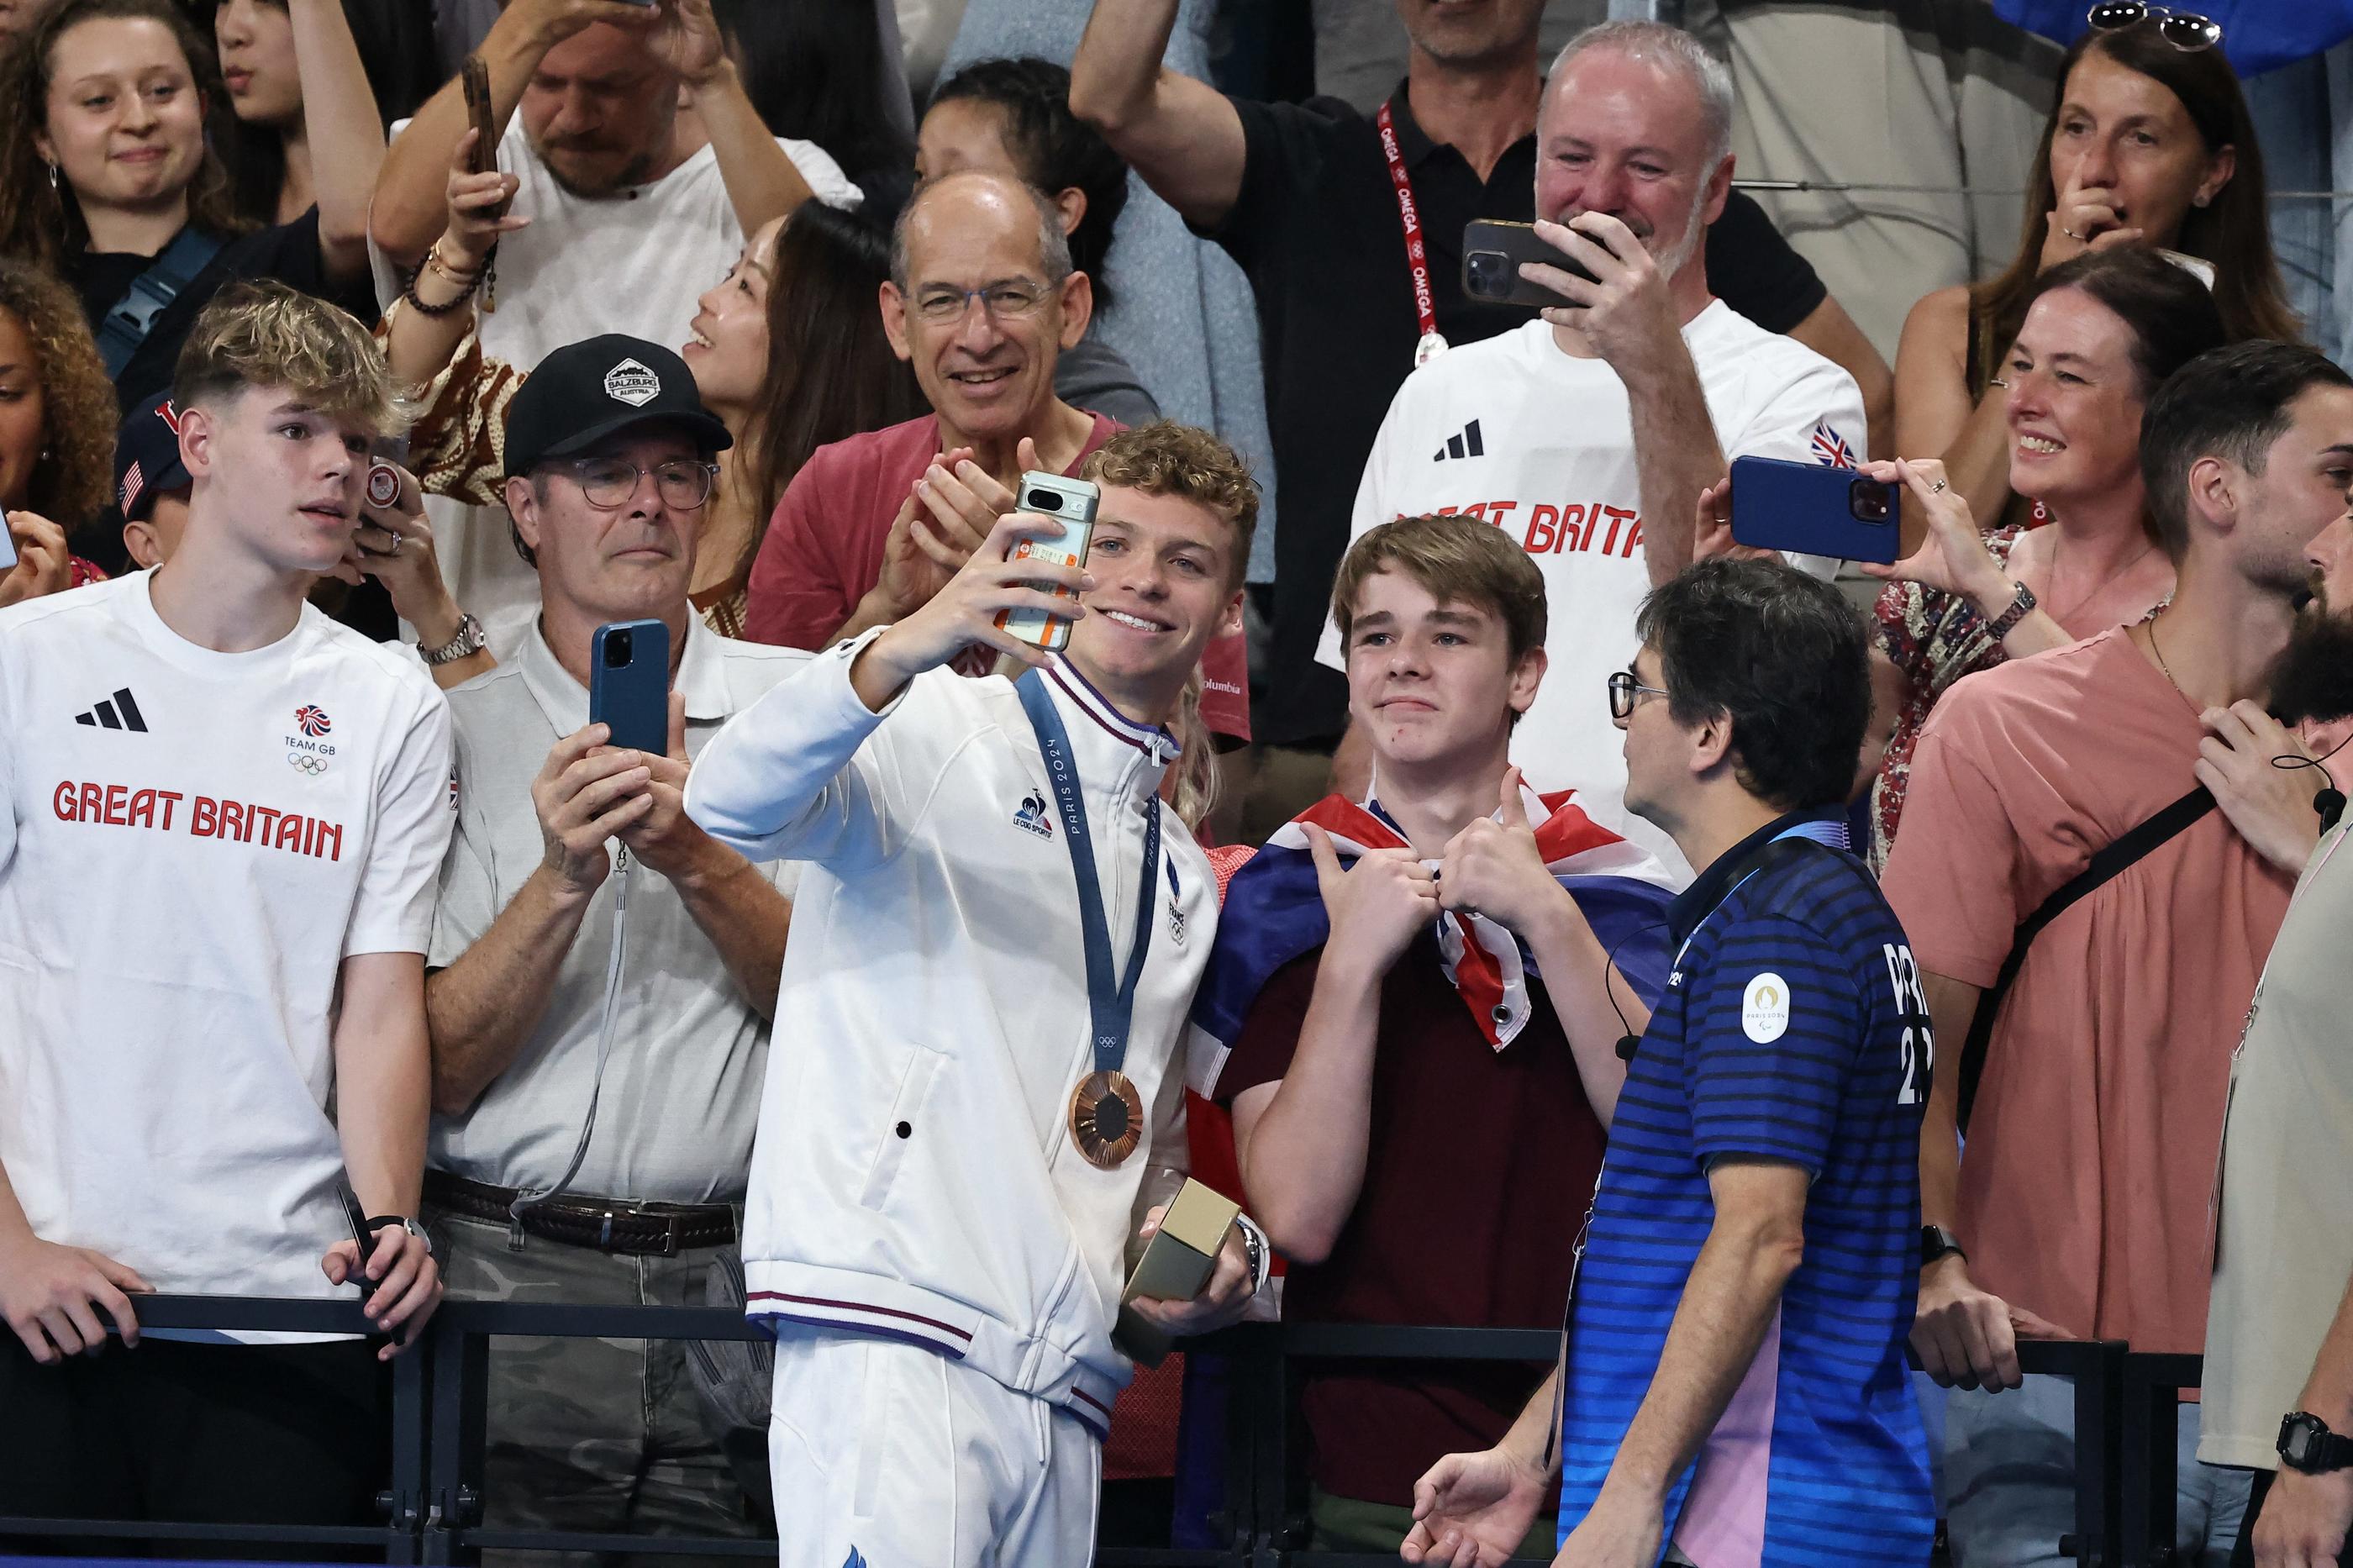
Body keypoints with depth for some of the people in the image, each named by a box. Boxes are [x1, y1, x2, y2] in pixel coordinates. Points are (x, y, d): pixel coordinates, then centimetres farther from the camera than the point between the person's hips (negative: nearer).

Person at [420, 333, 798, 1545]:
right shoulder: (454, 733, 6)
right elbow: (441, 1071, -1)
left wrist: (697, 861, -14)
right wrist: (562, 881, -15)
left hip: (740, 1278, 1)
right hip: (510, 1276, 0)